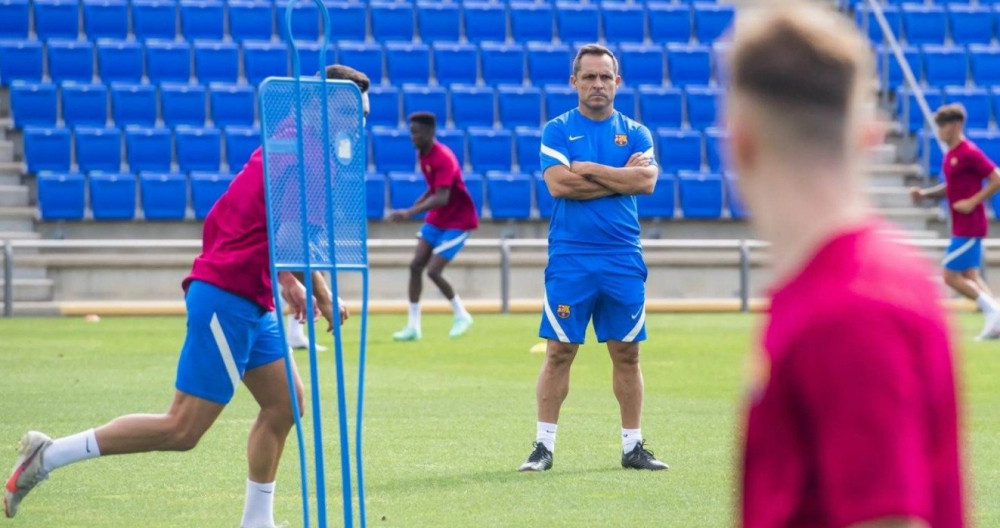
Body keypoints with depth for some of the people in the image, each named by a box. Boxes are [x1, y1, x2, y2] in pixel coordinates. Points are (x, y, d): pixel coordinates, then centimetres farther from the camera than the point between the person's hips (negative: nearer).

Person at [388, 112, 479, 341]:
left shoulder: (443, 158, -24)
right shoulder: (424, 155, 4)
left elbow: (442, 198, -33)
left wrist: (411, 212, -40)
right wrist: (413, 207, 5)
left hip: (458, 220, -9)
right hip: (436, 219, 9)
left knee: (433, 271, -13)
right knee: (415, 266, -1)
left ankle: (461, 315, 10)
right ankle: (413, 326, 4)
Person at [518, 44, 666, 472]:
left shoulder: (635, 133, 10)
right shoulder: (557, 130, 3)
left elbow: (647, 180, -8)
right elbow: (558, 183, -13)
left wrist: (589, 169, -9)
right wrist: (620, 177, -8)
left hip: (623, 260, 2)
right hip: (569, 258, -2)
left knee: (626, 352, 5)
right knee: (559, 351, -3)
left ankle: (632, 446, 12)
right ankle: (544, 445, 3)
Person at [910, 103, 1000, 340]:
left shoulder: (969, 153, -16)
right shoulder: (951, 154, 12)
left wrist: (972, 202, -20)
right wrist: (925, 193, 8)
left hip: (969, 227, -10)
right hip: (962, 226, 10)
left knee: (950, 275, -8)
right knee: (970, 276, 11)